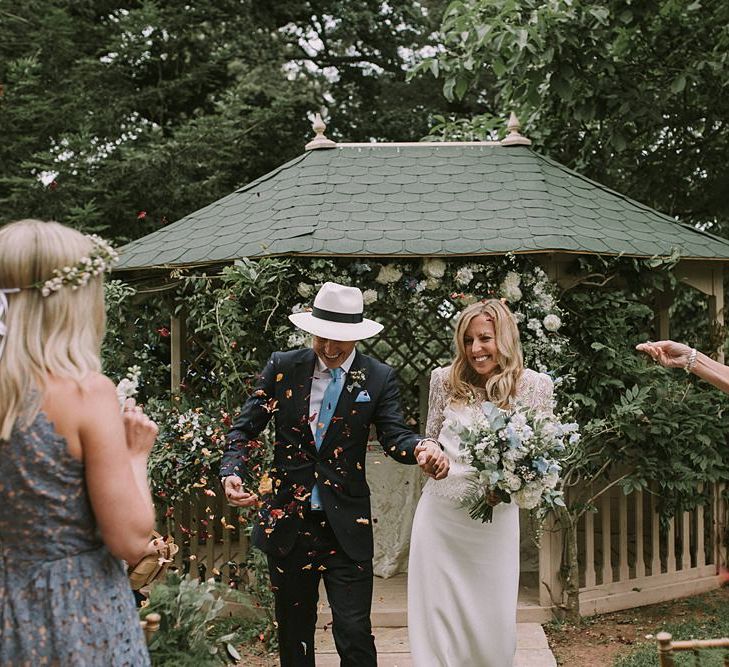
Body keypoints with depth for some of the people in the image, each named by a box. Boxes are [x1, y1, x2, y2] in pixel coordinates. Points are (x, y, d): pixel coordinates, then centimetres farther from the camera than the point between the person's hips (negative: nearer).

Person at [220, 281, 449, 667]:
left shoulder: (378, 379, -2)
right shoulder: (282, 368, 0)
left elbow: (394, 436, -10)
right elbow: (246, 428, 2)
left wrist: (422, 447, -34)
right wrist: (232, 473, -17)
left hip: (346, 524, -1)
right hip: (288, 520, 2)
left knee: (354, 633, -4)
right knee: (293, 631, 15)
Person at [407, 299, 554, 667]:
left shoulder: (534, 384, -5)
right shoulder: (445, 378, 0)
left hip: (495, 517, -1)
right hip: (439, 513, 2)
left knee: (492, 618, 8)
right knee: (435, 612, 8)